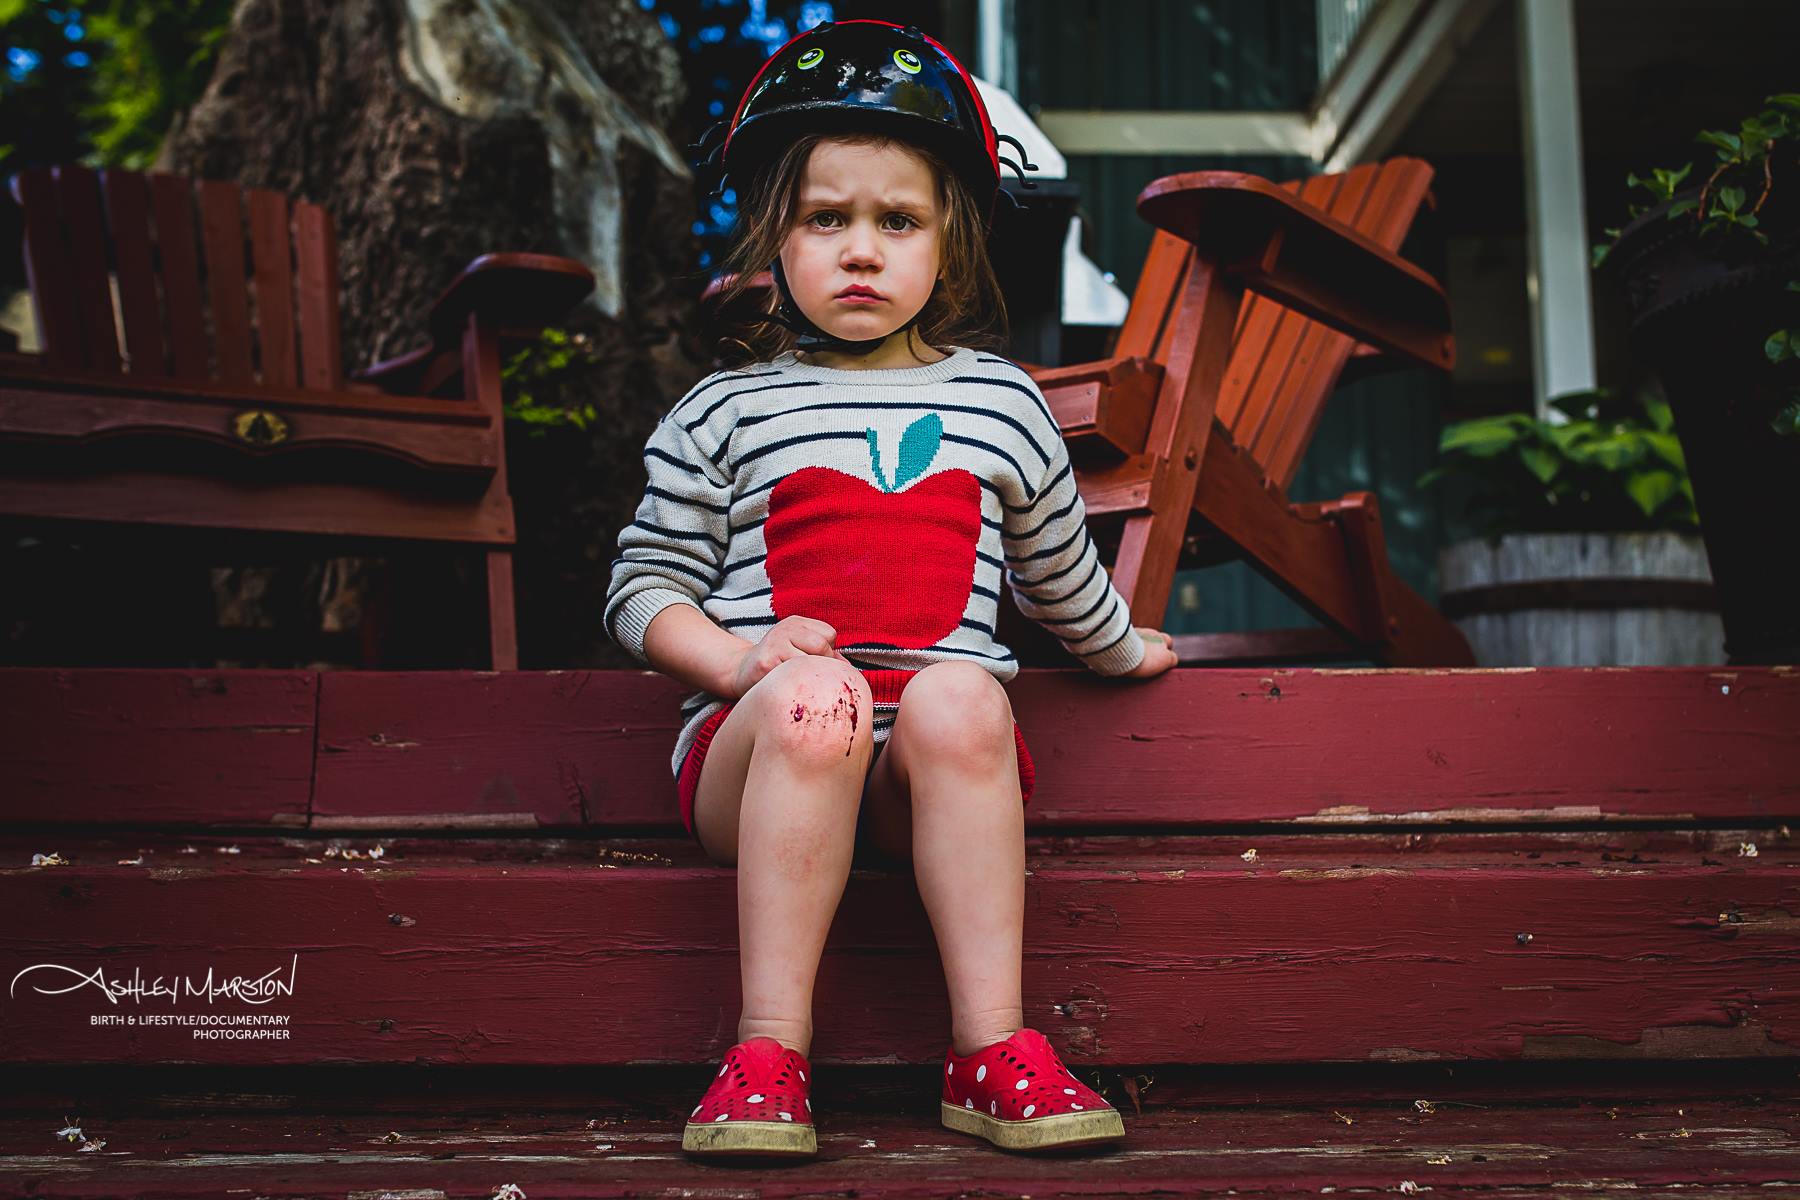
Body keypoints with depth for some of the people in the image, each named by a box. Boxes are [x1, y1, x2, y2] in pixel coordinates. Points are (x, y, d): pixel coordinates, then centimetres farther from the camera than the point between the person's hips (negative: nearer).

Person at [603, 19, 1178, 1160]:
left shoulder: (1001, 402, 14)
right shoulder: (724, 413, 9)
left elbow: (1060, 571, 29)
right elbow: (643, 587, 8)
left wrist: (1121, 648, 43)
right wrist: (742, 658, -9)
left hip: (935, 767, 1)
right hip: (757, 753, -1)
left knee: (960, 698, -33)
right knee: (814, 696, -35)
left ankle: (992, 1047, -27)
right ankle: (771, 1050, -29)